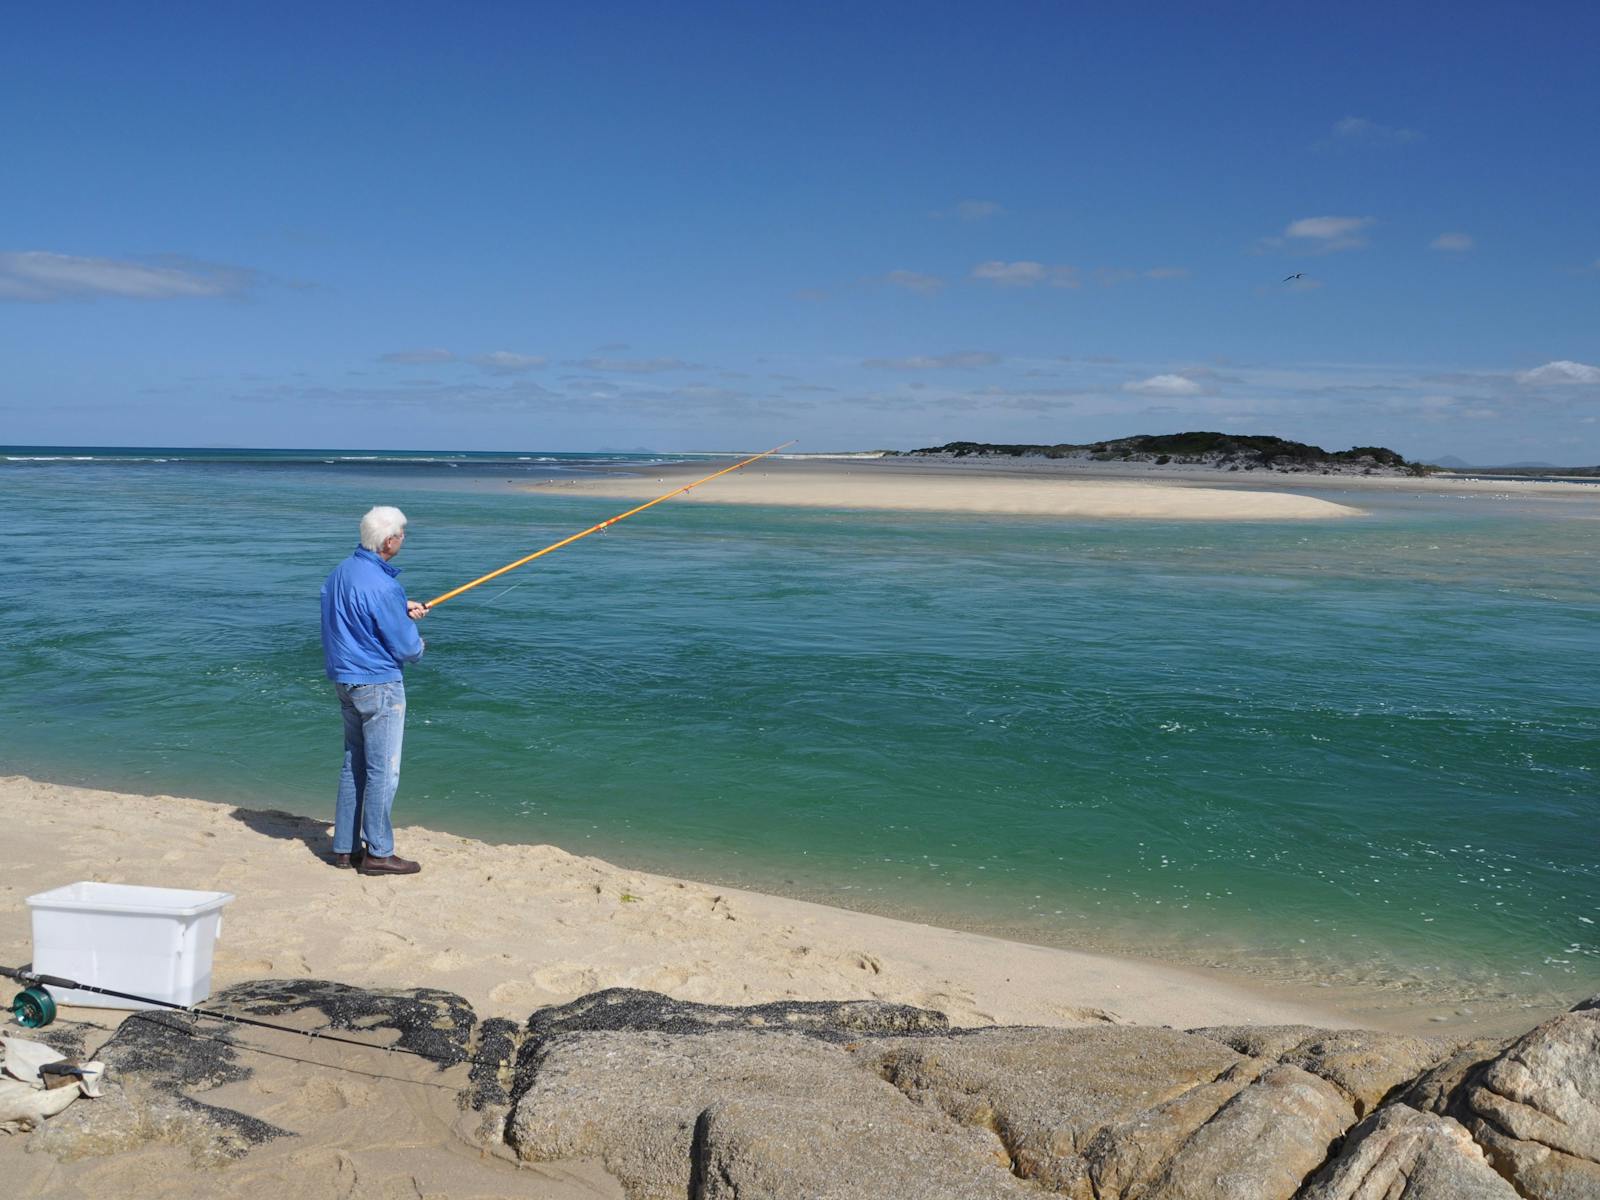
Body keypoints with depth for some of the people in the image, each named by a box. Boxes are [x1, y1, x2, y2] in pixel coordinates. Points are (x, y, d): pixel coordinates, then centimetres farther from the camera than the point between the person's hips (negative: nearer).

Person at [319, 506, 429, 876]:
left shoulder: (342, 570, 6)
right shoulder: (382, 585, -23)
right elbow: (405, 647, -18)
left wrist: (402, 608, 13)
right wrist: (417, 644, 6)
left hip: (345, 679, 9)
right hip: (378, 685, -9)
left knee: (354, 764, 16)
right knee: (383, 770, -1)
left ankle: (345, 847, 23)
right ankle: (377, 853, 6)